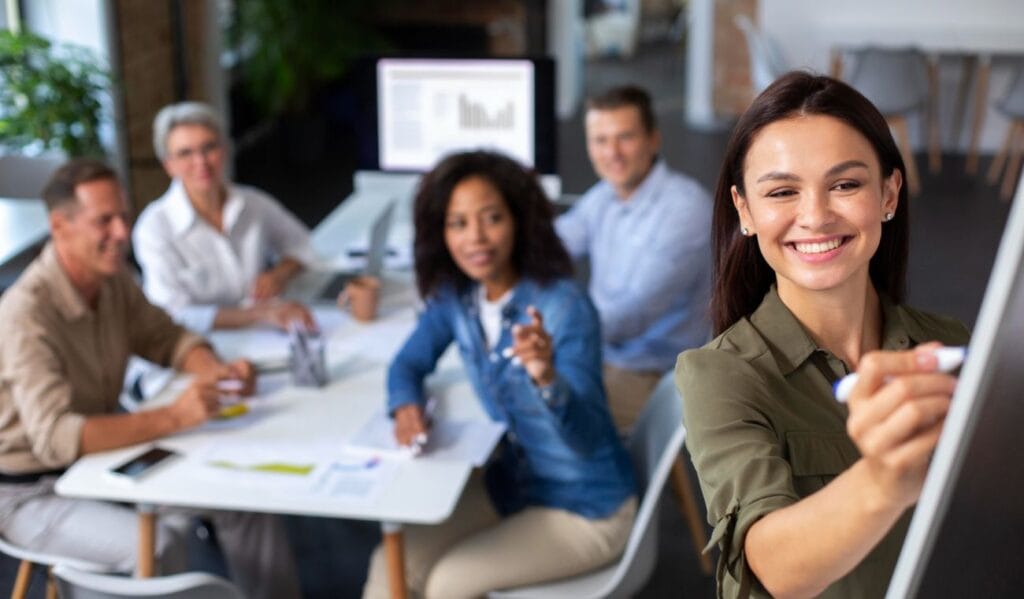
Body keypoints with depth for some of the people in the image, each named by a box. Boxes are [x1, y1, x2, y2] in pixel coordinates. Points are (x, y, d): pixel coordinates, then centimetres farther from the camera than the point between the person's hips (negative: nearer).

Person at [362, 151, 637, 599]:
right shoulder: (454, 296, -7)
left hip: (586, 509, -6)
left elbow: (586, 439, -32)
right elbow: (409, 362, 9)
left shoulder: (564, 308, -26)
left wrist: (547, 378, -52)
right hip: (512, 482, 6)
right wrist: (406, 406, -14)